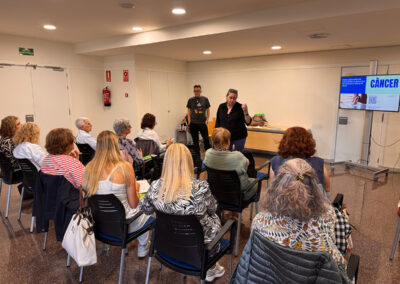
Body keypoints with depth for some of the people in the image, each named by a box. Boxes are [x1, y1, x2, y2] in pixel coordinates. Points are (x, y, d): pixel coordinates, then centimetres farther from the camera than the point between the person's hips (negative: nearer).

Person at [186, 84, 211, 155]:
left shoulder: (205, 99, 3)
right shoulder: (190, 100, 4)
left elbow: (208, 111, 8)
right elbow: (189, 112, 8)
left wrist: (206, 120, -1)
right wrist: (189, 122, -1)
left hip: (203, 123, -1)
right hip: (193, 124, 1)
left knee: (206, 140, -1)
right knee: (195, 140, 7)